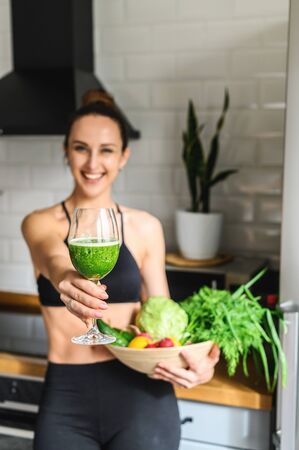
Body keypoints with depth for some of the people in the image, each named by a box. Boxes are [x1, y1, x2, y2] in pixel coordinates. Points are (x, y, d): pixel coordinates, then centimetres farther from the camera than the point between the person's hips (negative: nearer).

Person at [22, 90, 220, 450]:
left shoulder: (145, 227, 1)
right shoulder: (40, 223, -2)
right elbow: (54, 256, -25)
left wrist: (196, 361, -16)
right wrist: (64, 276, -48)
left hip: (140, 397, 1)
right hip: (65, 400, 0)